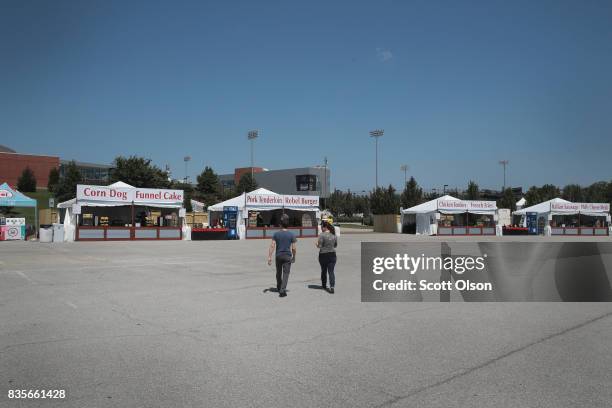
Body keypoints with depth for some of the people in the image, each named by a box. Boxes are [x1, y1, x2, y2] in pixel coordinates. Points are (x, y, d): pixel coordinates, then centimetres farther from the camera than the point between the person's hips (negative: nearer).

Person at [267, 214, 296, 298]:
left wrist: (269, 257, -5)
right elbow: (293, 248, -5)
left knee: (278, 273, 19)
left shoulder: (276, 234, -3)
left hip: (278, 256, 2)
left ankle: (279, 287, 39)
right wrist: (294, 257, 10)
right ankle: (282, 290, -13)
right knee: (286, 273, -1)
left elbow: (272, 246, -8)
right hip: (287, 256, -2)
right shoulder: (291, 235, -5)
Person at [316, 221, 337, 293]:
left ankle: (324, 285, 30)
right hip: (332, 254, 3)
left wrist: (317, 244, 5)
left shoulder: (322, 235, -14)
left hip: (323, 255, -3)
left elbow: (319, 246, -15)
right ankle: (332, 287, -13)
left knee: (324, 271, 15)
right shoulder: (334, 235, 4)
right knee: (331, 271, 1)